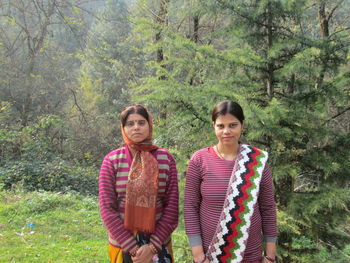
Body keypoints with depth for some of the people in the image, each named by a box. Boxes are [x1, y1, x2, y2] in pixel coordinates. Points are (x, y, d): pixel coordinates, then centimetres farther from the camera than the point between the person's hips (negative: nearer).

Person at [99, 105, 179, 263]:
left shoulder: (166, 158, -4)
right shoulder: (112, 160, -6)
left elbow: (172, 206, -4)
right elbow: (107, 209, -8)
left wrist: (153, 246, -11)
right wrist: (133, 248, -12)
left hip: (158, 245, 1)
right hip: (122, 245, 0)